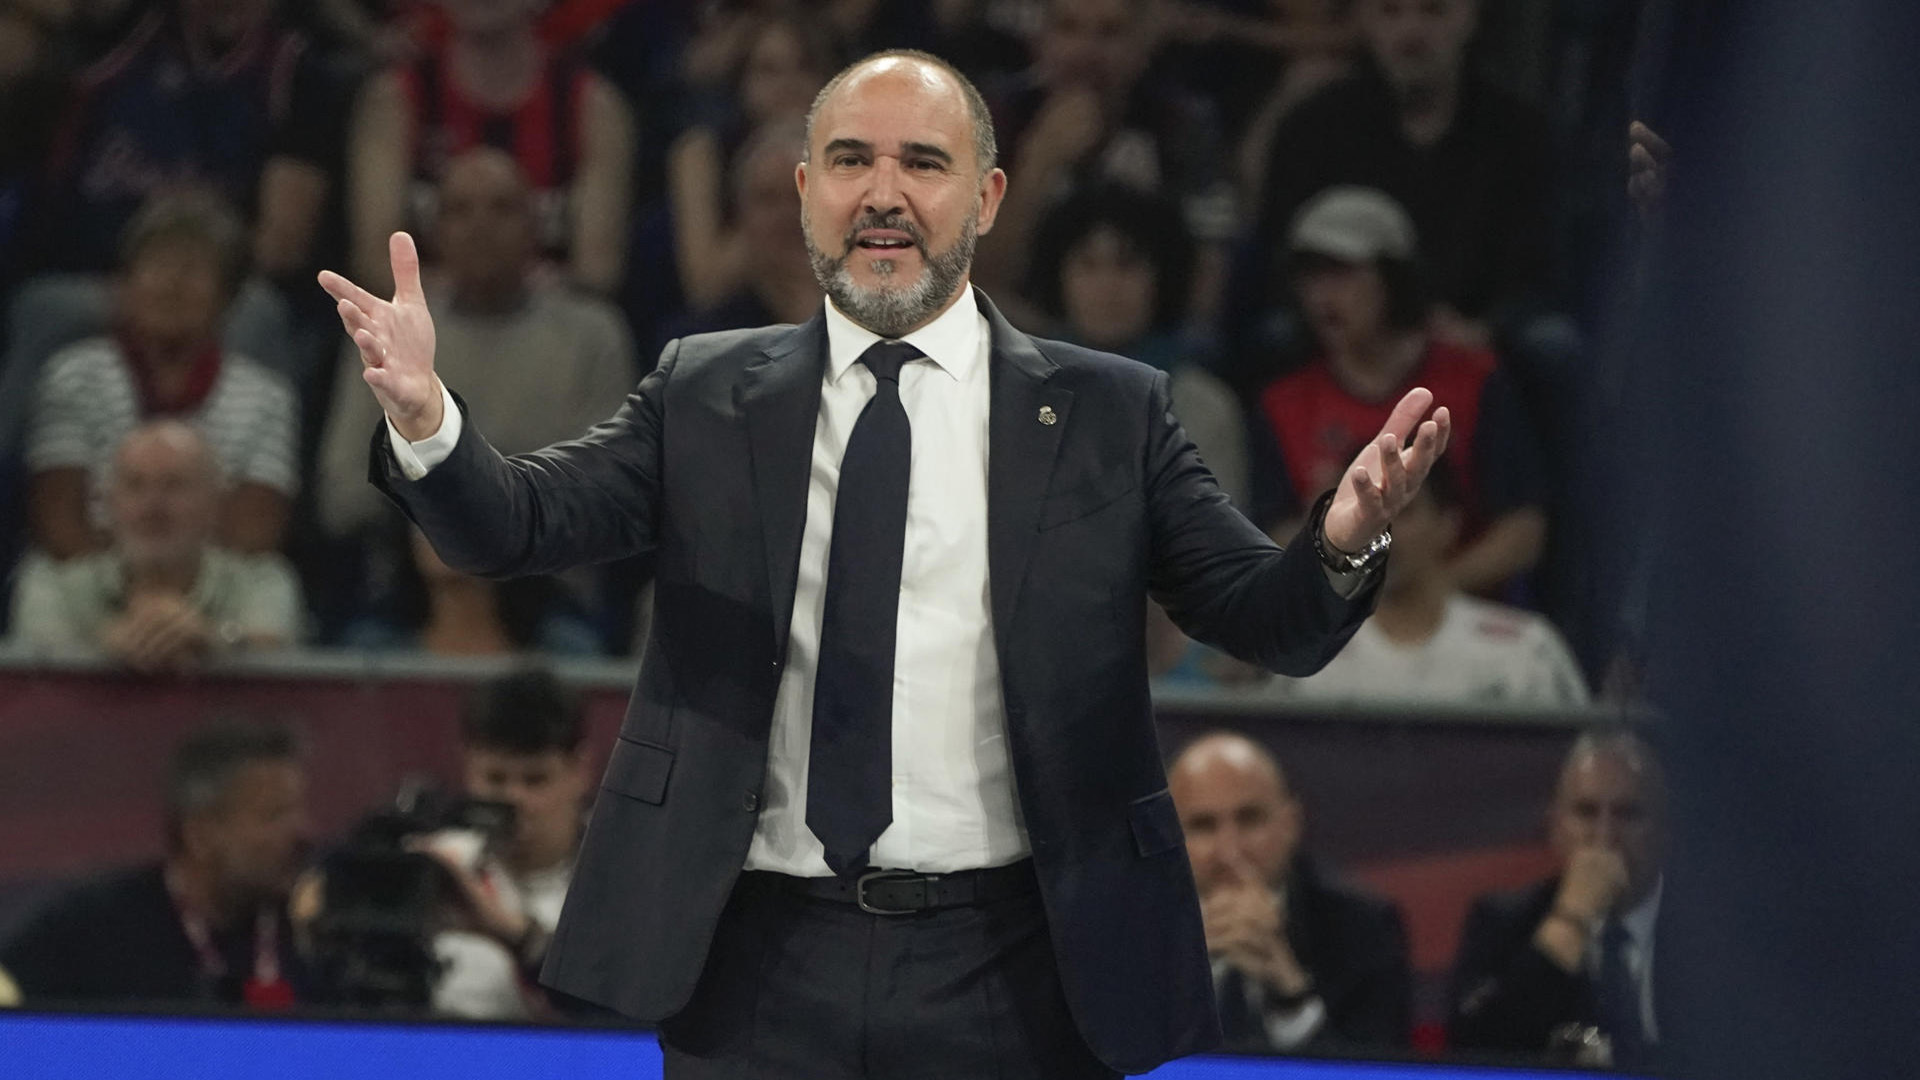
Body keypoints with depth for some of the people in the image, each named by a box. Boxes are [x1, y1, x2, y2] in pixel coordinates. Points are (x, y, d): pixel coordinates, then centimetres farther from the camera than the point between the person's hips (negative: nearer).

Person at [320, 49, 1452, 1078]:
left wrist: (1340, 546, -22)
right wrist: (424, 416, -22)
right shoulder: (705, 397, 9)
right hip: (761, 969, 1)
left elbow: (1269, 620, 1)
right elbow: (515, 525, -1)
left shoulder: (1107, 412, 5)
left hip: (1009, 984, -1)